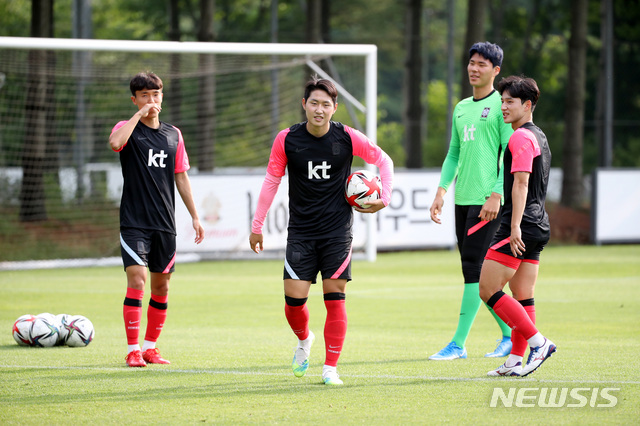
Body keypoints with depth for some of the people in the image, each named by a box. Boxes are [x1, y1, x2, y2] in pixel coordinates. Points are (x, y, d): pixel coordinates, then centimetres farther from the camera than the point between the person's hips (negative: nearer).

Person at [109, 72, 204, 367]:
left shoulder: (173, 134, 12)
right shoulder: (128, 129, -1)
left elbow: (181, 177, 17)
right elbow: (115, 142, -26)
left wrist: (194, 216, 13)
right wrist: (139, 115, -18)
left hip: (165, 223, 5)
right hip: (134, 221, -5)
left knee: (161, 285, 7)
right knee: (136, 280, -14)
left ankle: (150, 346, 19)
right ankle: (133, 350, -10)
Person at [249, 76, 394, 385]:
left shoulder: (347, 138, -6)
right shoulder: (286, 140, -5)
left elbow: (383, 160, 9)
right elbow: (271, 181, 6)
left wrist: (384, 198, -1)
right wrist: (257, 226, 8)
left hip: (337, 231, -1)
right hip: (300, 230, 1)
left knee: (335, 298, -5)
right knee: (294, 298, -6)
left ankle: (330, 368, 3)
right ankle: (303, 339, 27)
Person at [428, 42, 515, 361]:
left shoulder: (501, 105, -4)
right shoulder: (461, 108, 18)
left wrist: (496, 195, -17)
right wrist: (441, 191, 12)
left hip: (488, 201, -8)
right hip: (463, 200, 8)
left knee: (474, 268, -11)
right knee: (477, 272, 9)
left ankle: (458, 343, -12)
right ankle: (509, 334, 20)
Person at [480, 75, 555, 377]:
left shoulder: (521, 137, -11)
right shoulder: (539, 136, 20)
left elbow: (521, 183, -20)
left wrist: (515, 226, -25)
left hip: (519, 227, -10)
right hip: (537, 226, 10)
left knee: (488, 290, -8)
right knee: (522, 297, 8)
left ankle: (538, 342, -11)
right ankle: (515, 361, 6)